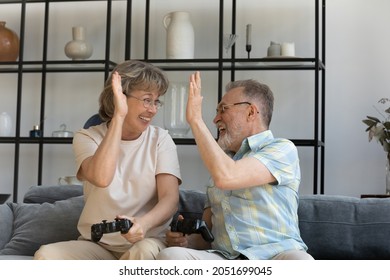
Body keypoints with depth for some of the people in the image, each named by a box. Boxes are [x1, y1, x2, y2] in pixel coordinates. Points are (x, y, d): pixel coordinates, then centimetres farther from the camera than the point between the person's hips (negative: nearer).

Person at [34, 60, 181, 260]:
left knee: (144, 251, -35)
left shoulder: (160, 139, 2)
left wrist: (144, 223, -33)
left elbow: (170, 198, -11)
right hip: (96, 244, 1)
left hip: (146, 241, 0)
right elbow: (100, 178, -24)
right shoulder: (87, 137, -1)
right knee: (45, 256, -27)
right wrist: (119, 116, -22)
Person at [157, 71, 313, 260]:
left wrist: (196, 119, -5)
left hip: (274, 253, -5)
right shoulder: (221, 161, 26)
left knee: (300, 260, -40)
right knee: (169, 255, -26)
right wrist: (186, 240, 2)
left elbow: (226, 177, -14)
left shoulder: (282, 149, 5)